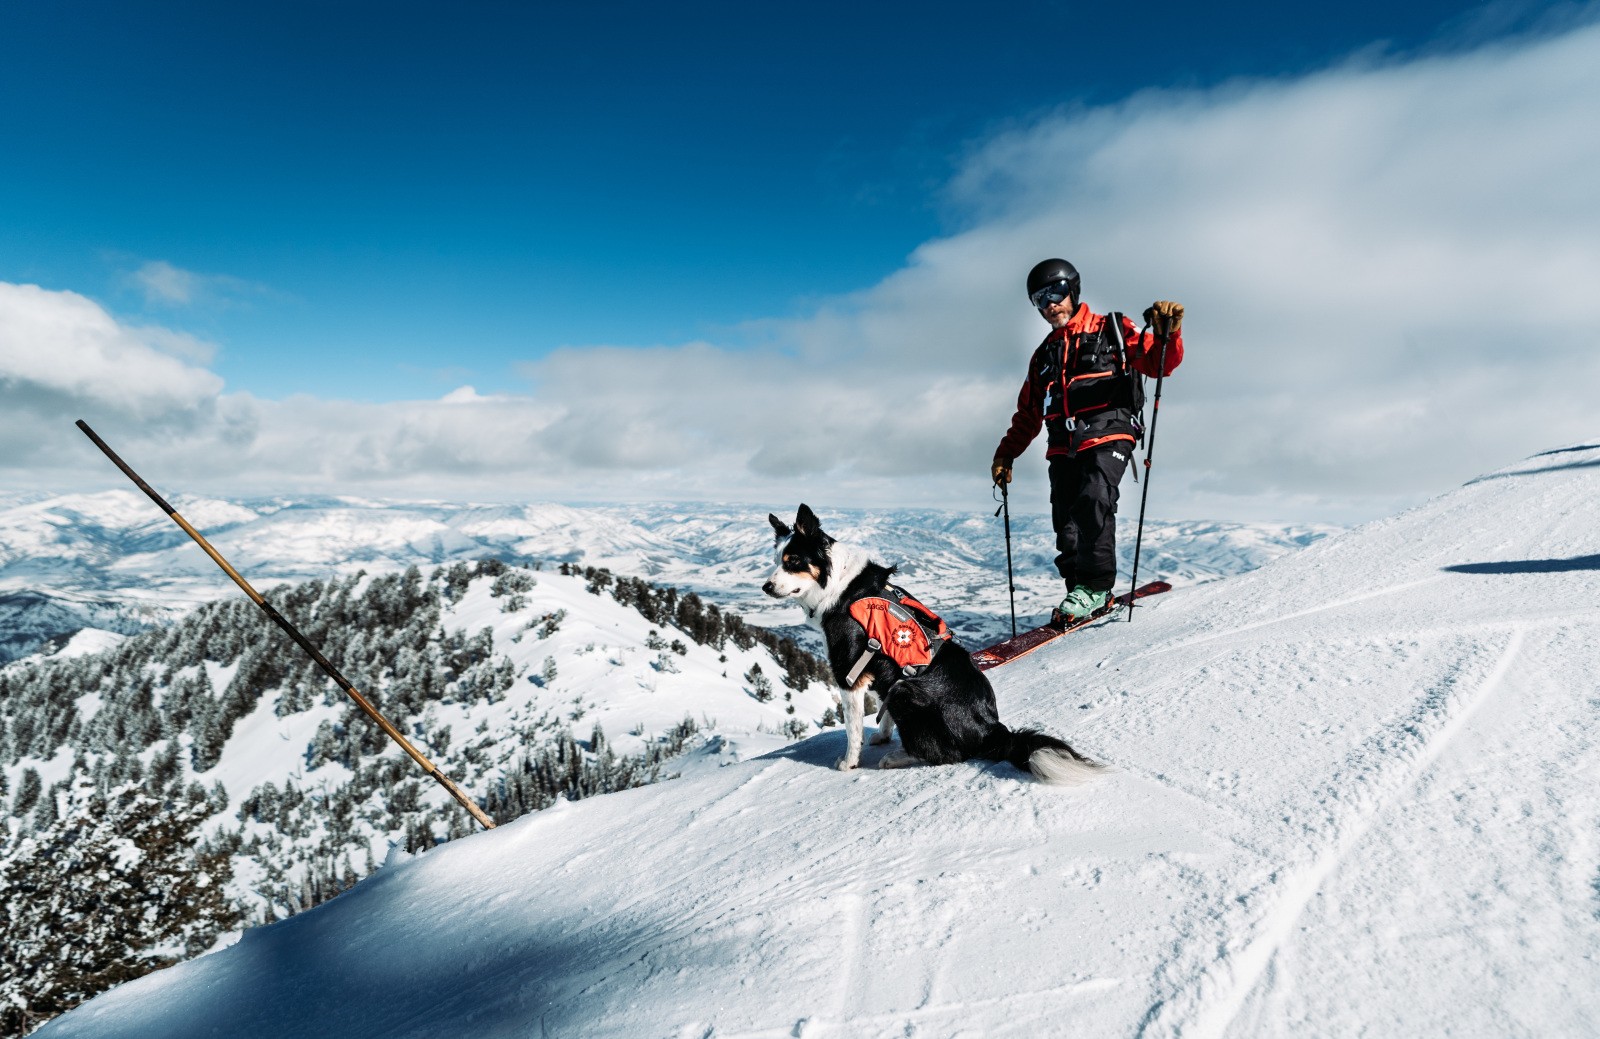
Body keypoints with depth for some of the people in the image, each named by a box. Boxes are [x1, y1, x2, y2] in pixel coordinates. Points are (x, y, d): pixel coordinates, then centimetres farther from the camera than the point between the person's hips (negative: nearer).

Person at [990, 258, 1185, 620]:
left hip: (1107, 435, -5)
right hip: (1063, 447, 5)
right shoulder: (1044, 355, 24)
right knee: (1066, 522, -4)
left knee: (1093, 500, -25)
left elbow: (1158, 363, 1)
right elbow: (1028, 414, 26)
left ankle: (1096, 585, -16)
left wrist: (1167, 334, -19)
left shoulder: (1111, 331, 10)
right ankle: (1079, 588, 7)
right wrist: (1006, 453, 18)